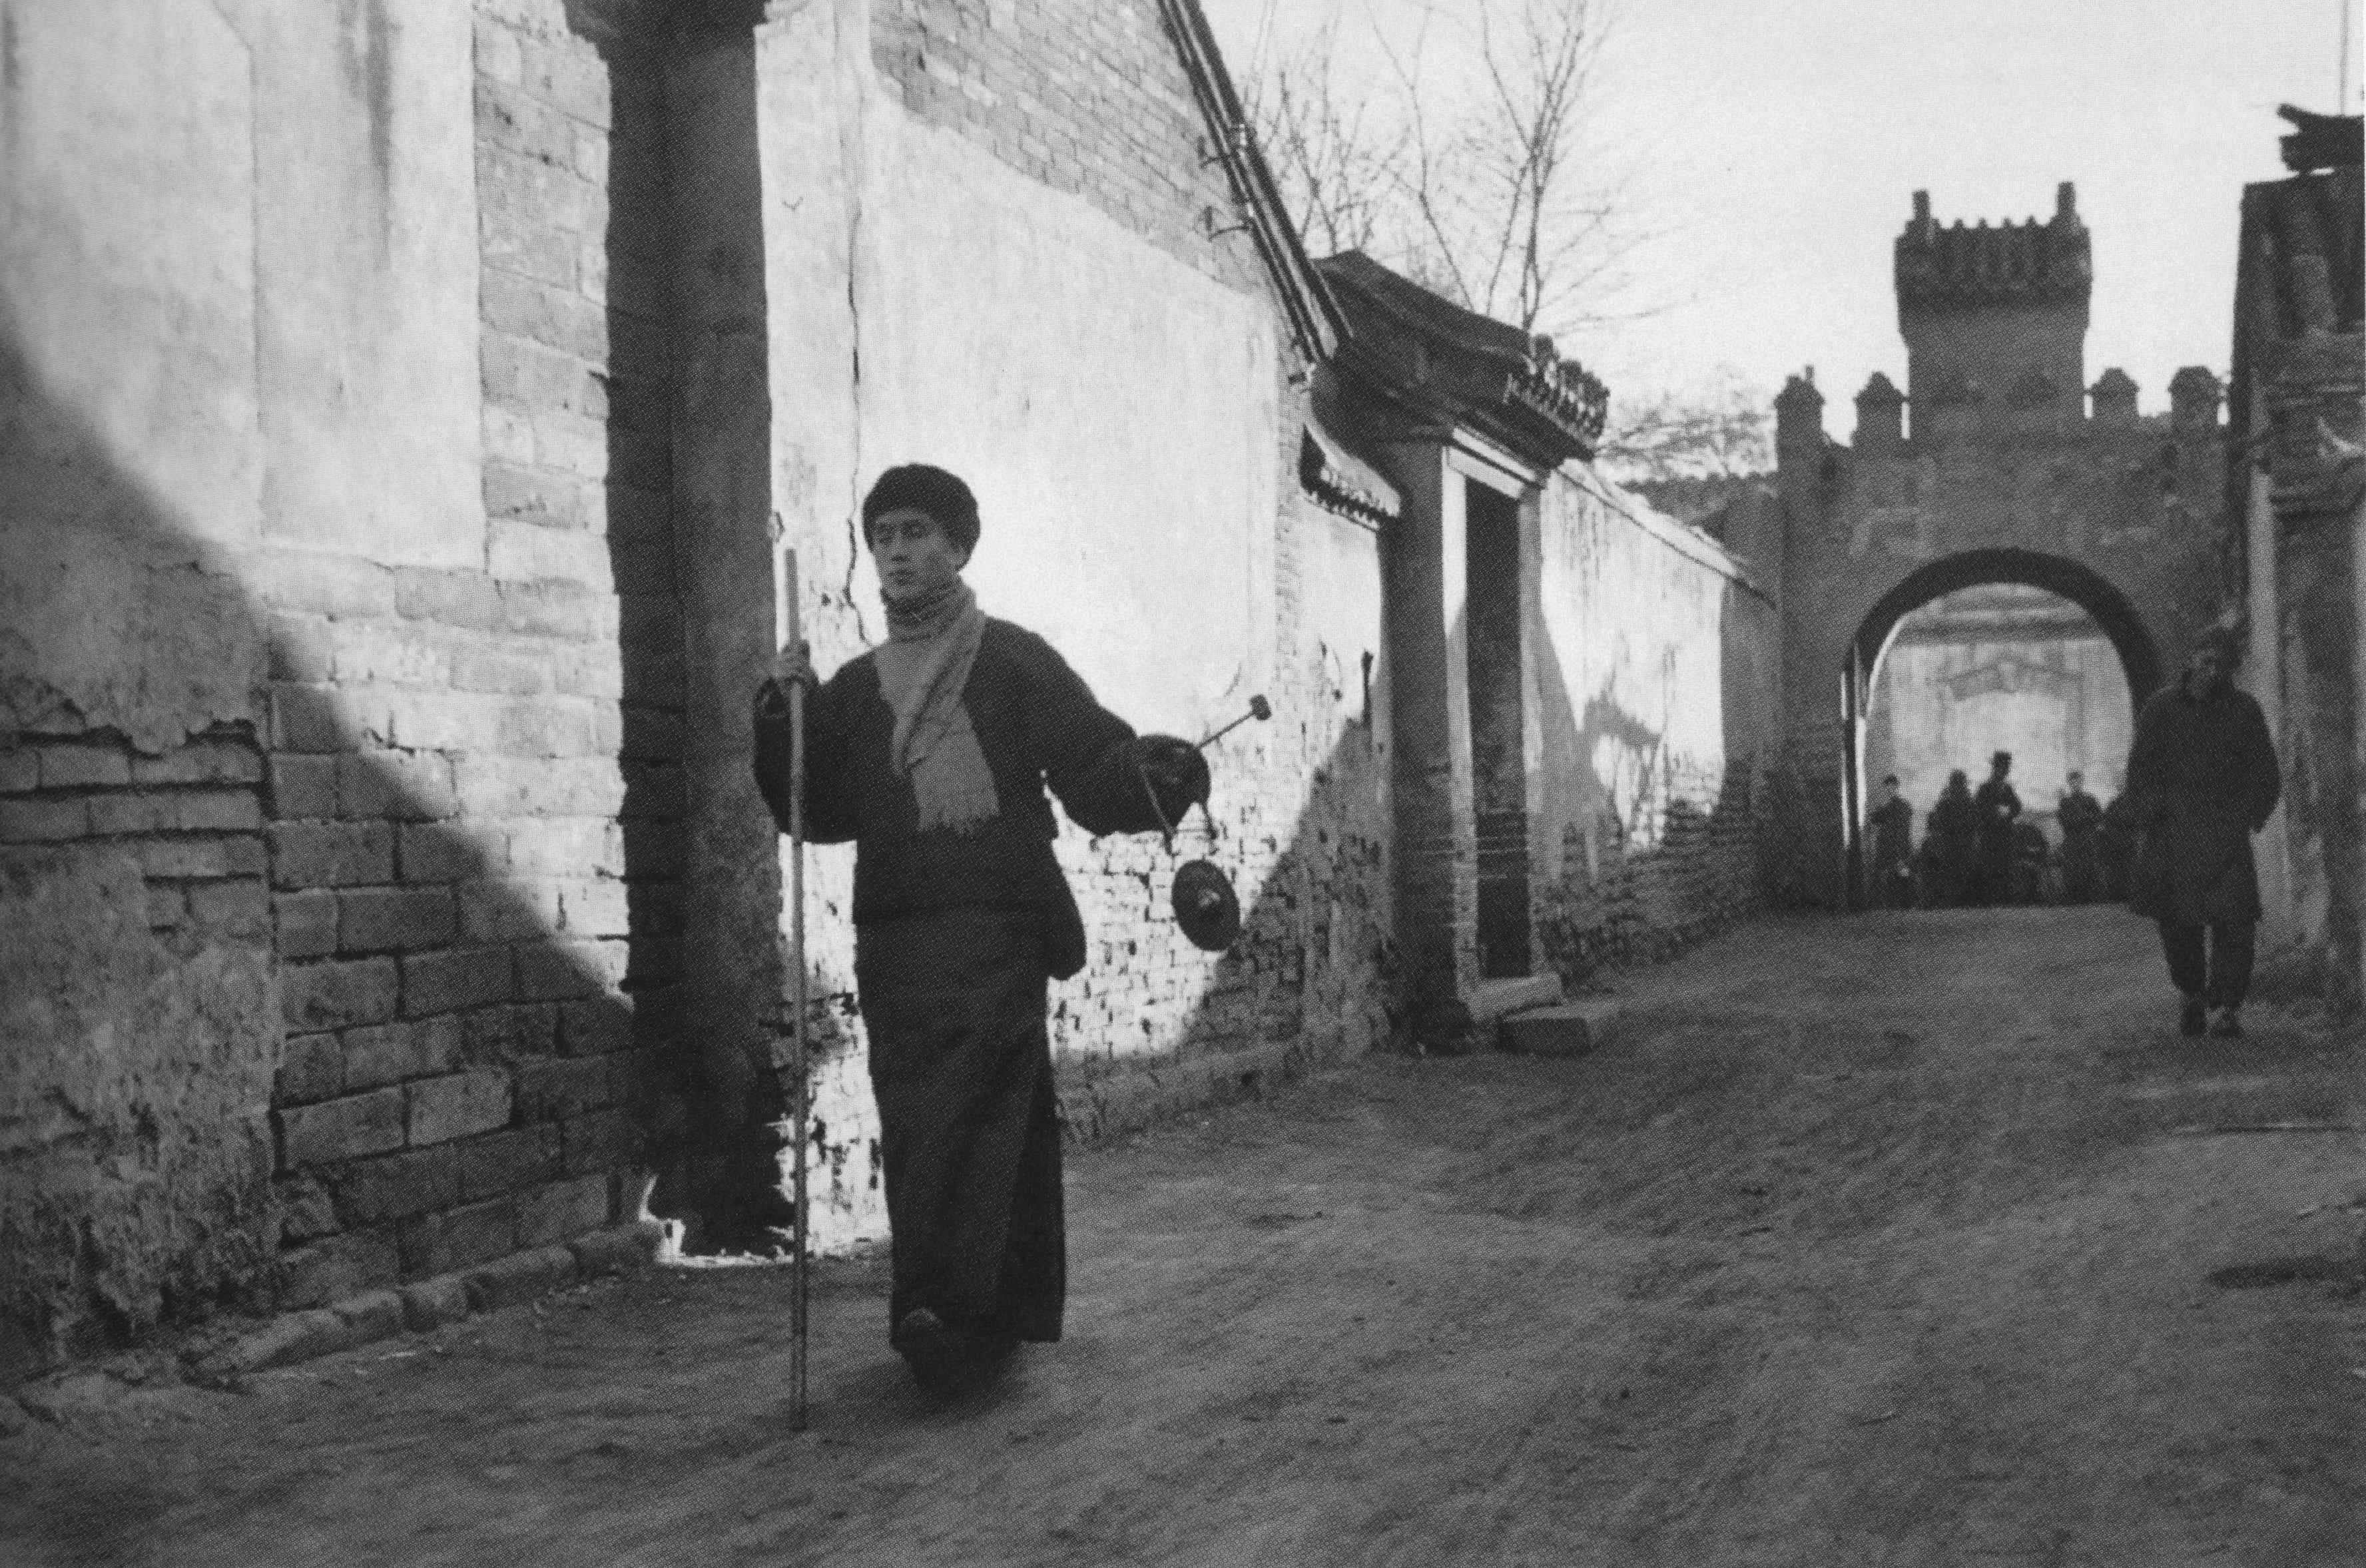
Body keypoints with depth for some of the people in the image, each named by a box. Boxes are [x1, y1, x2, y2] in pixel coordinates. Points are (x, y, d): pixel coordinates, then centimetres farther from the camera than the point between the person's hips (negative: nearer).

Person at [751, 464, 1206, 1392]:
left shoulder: (1015, 663, 7)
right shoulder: (854, 689, 20)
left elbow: (1097, 774, -1)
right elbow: (819, 811, 14)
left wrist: (1160, 774, -22)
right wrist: (785, 717, 1)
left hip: (994, 930, -5)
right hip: (893, 939, 5)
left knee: (963, 1115, -16)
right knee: (913, 1129, 4)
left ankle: (953, 1313, -21)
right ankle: (1005, 1315, 13)